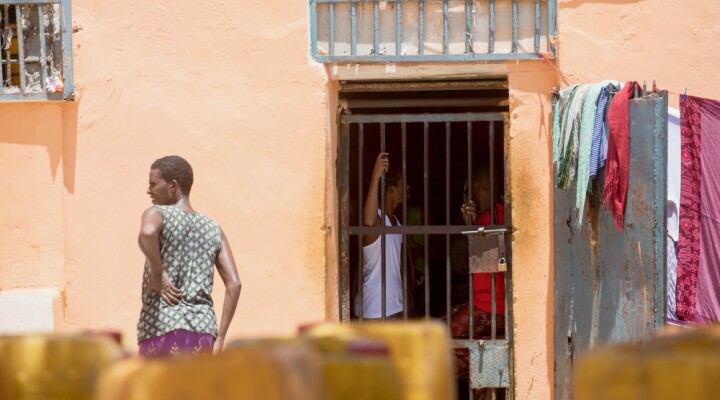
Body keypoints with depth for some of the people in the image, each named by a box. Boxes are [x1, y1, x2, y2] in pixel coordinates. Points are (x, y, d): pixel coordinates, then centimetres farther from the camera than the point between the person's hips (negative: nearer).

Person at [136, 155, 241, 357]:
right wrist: (219, 338, 8)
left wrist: (158, 278, -15)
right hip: (203, 333, 5)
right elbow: (234, 285, 7)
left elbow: (147, 233, -28)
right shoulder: (213, 229, 15)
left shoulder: (157, 214, 0)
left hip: (163, 329, -5)